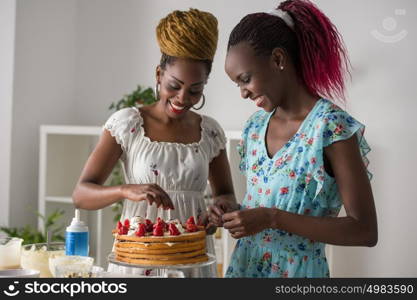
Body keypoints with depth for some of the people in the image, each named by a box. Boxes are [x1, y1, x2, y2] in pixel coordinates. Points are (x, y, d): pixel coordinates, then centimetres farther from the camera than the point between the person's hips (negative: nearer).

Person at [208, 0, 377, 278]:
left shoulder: (332, 127, -18)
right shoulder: (254, 127, 3)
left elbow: (365, 231, -19)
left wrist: (272, 218, -23)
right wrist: (231, 215, -5)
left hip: (297, 271, -6)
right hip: (244, 266, 6)